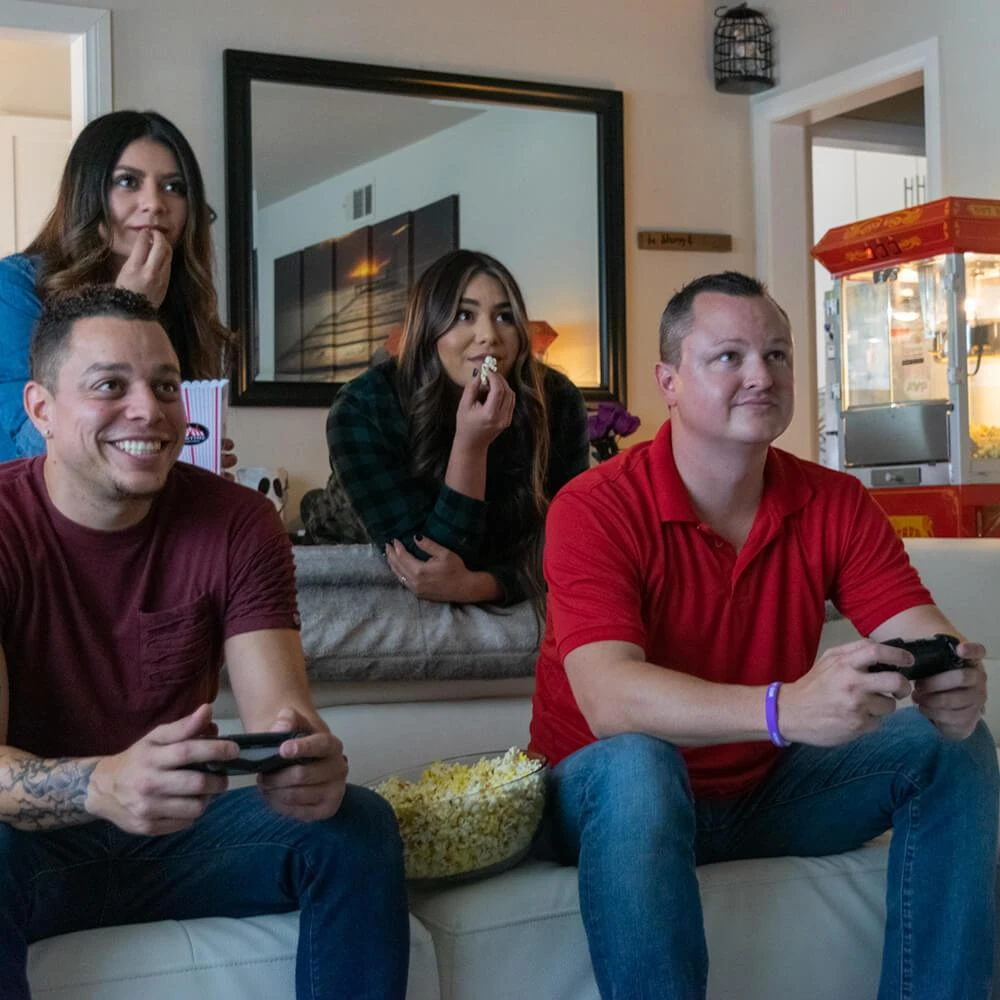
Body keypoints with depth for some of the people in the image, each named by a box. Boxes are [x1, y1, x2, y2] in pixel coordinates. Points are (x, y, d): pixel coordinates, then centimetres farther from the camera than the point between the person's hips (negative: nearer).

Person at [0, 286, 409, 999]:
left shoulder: (239, 525, -3)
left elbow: (281, 706, -12)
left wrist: (305, 754, -38)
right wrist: (103, 786, -46)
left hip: (185, 829, 3)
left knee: (359, 827, -20)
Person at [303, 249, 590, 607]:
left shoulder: (558, 402, -17)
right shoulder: (363, 409, -22)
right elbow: (427, 559, -24)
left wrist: (473, 586, -33)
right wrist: (470, 444, -35)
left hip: (498, 605, 2)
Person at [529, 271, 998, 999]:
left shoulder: (836, 506, -3)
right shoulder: (596, 509, -19)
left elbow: (920, 633, -12)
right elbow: (608, 699, -32)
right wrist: (785, 709, -47)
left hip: (766, 790, 5)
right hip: (625, 799, -4)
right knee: (634, 764, -37)